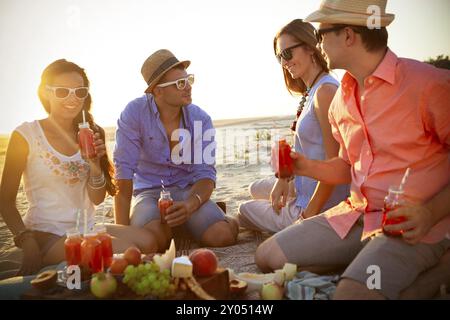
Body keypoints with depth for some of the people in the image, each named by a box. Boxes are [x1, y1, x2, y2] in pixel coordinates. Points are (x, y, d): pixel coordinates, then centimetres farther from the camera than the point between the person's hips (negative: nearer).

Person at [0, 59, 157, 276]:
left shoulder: (91, 134, 8)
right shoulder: (26, 135, -6)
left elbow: (97, 199, 8)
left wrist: (95, 164, -11)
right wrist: (28, 245, -17)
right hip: (46, 234, -5)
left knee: (148, 242, -20)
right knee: (123, 251, -28)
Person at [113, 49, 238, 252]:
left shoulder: (201, 119, -6)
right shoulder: (135, 113, -14)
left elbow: (205, 174, -9)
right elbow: (124, 171, -17)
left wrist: (190, 205, -32)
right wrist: (122, 231, -23)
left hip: (187, 190, 1)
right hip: (148, 190, -1)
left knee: (222, 236, -26)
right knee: (153, 239, -34)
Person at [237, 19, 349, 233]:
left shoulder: (325, 90, -23)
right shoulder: (311, 92, 7)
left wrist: (309, 215, -20)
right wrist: (284, 179, 0)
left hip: (320, 204, -10)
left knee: (244, 212, 12)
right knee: (256, 190, 31)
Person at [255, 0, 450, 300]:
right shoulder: (342, 98, 10)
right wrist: (306, 166, 3)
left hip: (411, 226, -7)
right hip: (355, 215, 7)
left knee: (352, 292, -31)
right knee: (267, 256, 2)